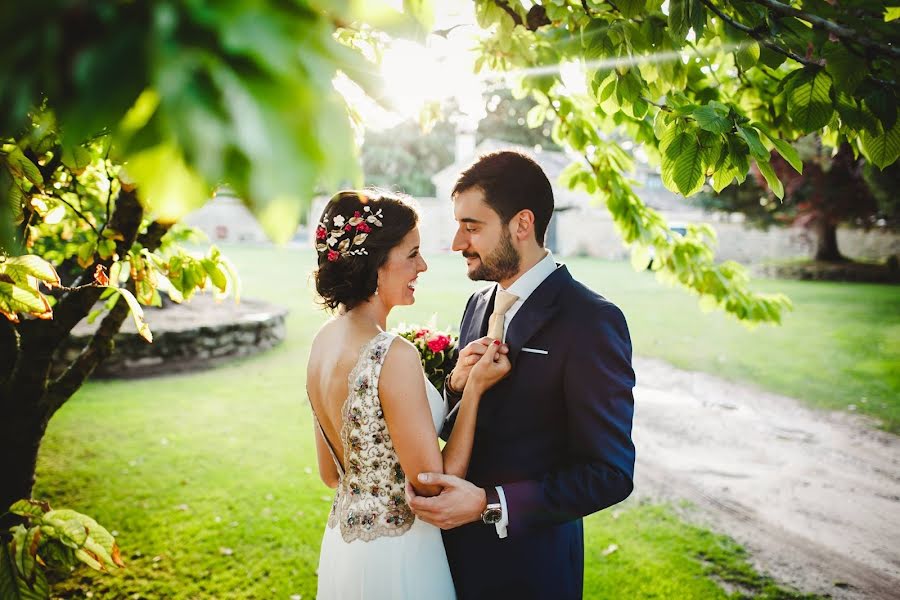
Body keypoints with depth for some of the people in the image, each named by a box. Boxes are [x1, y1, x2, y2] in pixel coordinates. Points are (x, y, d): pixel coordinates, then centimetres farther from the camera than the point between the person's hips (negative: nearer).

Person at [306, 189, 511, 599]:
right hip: (395, 558, -8)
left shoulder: (325, 340, -1)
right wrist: (474, 388, -15)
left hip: (341, 545, 8)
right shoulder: (393, 355, -26)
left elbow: (330, 474, 9)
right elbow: (436, 486, -19)